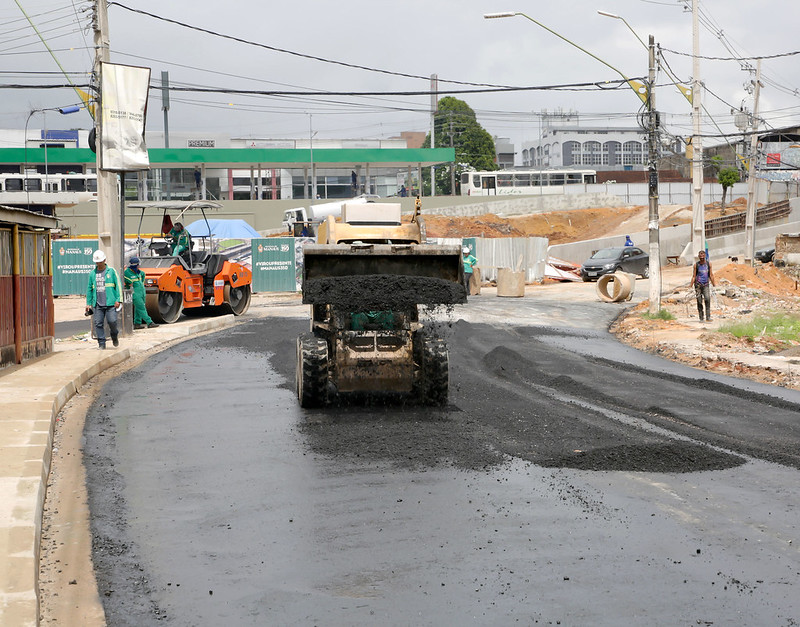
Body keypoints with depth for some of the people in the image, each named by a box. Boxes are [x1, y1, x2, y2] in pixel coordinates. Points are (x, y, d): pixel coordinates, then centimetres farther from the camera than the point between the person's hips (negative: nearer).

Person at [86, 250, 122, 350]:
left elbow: (118, 285, 1)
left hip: (110, 303, -3)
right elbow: (89, 289, 17)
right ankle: (101, 344, 4)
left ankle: (114, 336, 20)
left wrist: (118, 300, -7)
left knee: (112, 321, -10)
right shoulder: (92, 273, 12)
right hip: (97, 304, 3)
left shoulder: (111, 271, 3)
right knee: (98, 324, -2)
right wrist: (88, 303, 11)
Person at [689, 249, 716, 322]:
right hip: (698, 285, 0)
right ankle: (701, 318, 8)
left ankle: (708, 317, -21)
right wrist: (691, 285, -4)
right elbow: (694, 276, 3)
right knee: (699, 302, -1)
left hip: (706, 285, 0)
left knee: (707, 299, -18)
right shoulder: (696, 265, 3)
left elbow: (711, 275, 11)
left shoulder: (708, 263, 6)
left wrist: (714, 284, 9)